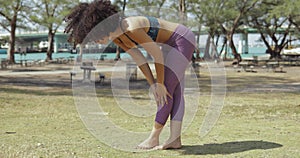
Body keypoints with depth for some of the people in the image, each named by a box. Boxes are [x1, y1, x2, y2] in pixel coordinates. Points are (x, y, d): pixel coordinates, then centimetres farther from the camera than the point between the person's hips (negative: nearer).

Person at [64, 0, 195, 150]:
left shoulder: (132, 28, -33)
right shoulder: (115, 36, -5)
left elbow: (157, 55, -24)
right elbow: (139, 59, 0)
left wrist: (160, 84, -14)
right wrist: (153, 85, -5)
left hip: (183, 39, -9)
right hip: (171, 43, 9)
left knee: (167, 90, -8)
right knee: (174, 91, 5)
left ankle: (154, 138, -2)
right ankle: (175, 139, 5)